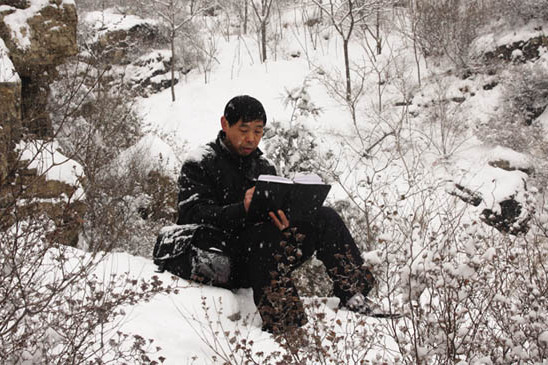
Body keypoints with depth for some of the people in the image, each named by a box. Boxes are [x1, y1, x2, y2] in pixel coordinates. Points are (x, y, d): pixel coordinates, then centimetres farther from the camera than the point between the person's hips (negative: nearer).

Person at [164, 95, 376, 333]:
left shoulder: (264, 167, 16)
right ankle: (282, 324, -42)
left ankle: (356, 298, -14)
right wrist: (241, 210, -33)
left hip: (262, 256, 6)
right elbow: (193, 217, -16)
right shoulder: (200, 165, -1)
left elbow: (280, 215, 7)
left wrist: (284, 221, -20)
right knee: (267, 236, -36)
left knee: (326, 219, -10)